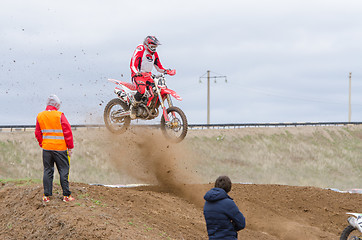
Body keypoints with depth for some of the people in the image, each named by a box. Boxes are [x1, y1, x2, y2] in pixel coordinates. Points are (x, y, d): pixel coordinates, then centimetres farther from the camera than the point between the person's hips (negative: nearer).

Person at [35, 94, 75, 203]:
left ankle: (46, 196, 10)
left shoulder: (40, 116, 3)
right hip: (60, 148, -4)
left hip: (46, 148, 4)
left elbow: (38, 133, 11)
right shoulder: (59, 115, -11)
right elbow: (68, 132, -10)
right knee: (63, 171, 4)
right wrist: (70, 147, -1)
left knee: (47, 171, 11)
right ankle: (66, 195, 4)